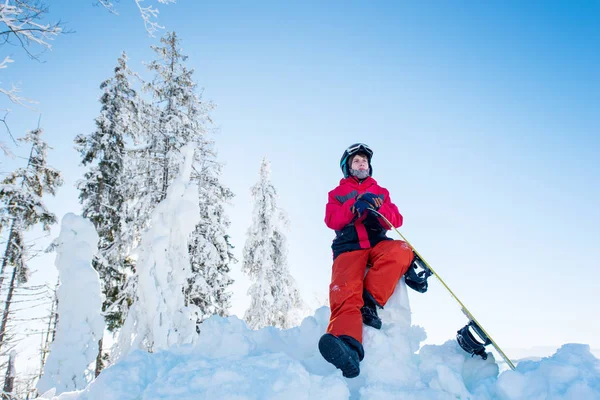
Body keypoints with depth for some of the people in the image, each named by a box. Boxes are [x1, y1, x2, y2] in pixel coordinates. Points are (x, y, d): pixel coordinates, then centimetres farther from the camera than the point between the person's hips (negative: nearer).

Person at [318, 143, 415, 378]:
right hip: (348, 246, -2)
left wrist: (378, 207, -12)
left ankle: (370, 302, -37)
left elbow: (396, 220, 10)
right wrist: (354, 205, -15)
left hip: (378, 243, 2)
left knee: (401, 250, -35)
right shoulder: (337, 193, 23)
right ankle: (349, 346, -59)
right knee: (345, 289, -35)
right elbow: (332, 220, 3)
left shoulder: (380, 192, 27)